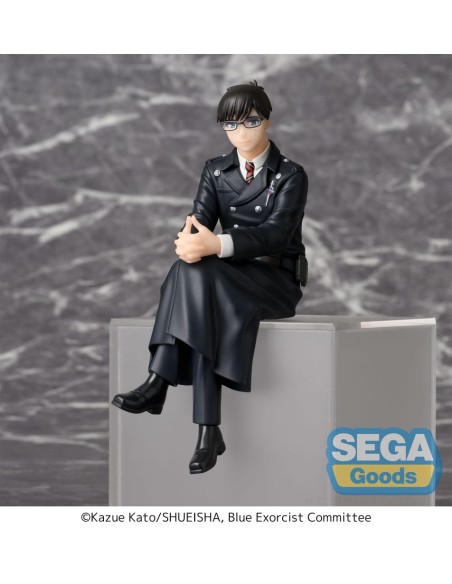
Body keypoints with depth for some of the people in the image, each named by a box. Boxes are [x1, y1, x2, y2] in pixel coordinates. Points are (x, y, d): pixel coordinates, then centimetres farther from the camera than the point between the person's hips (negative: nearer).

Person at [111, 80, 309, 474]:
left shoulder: (291, 175, -3)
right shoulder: (216, 170, 12)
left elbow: (276, 234, -18)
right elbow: (200, 220, -3)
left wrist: (217, 245, -35)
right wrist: (190, 239, -30)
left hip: (277, 280, -4)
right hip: (228, 278, 4)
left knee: (197, 272, -33)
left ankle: (159, 385, -39)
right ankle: (208, 430, -40)